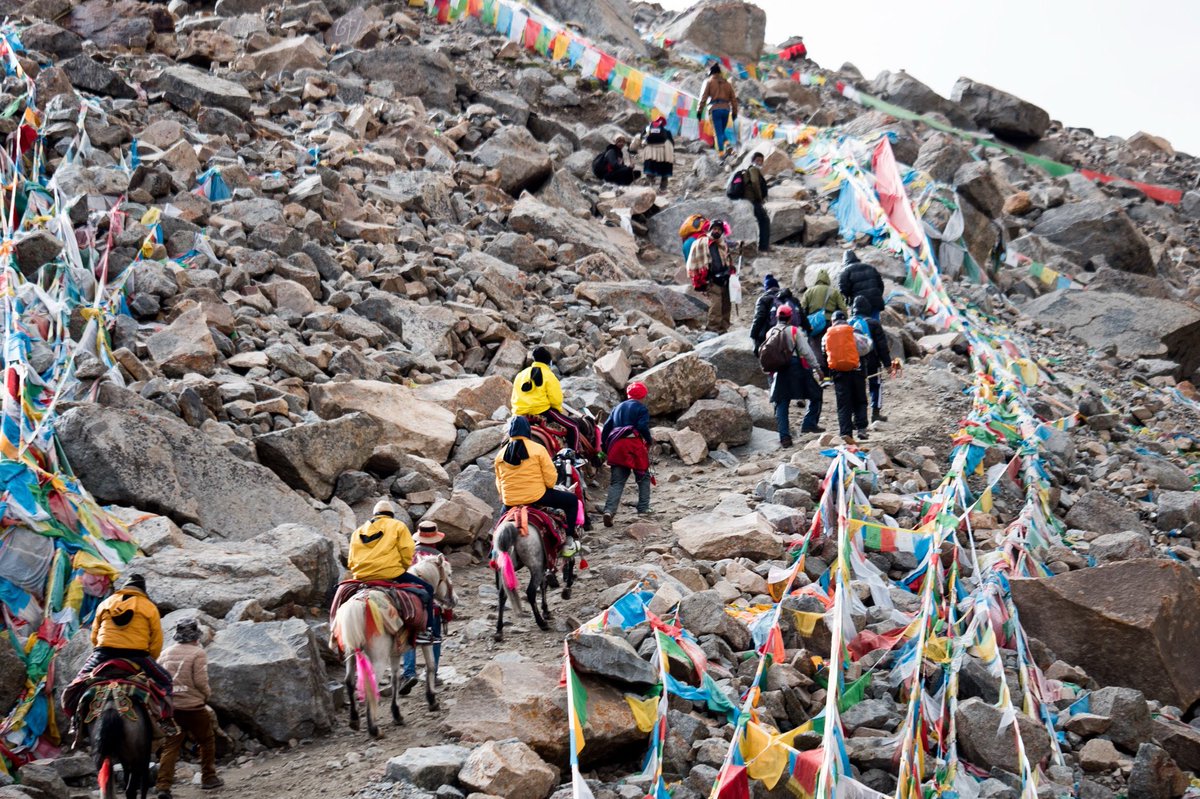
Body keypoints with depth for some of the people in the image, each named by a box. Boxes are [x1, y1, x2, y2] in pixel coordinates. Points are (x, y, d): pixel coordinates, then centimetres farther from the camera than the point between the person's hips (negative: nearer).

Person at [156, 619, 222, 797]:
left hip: (170, 706, 4)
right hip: (193, 707, -4)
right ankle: (208, 778, 24)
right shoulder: (198, 653, -11)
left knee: (170, 745, 5)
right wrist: (206, 695, 5)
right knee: (207, 741, 17)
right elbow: (201, 681, -14)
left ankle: (163, 785, -6)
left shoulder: (166, 653, 5)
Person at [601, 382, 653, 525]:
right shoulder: (641, 409, 2)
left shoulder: (617, 408, 20)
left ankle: (609, 510, -18)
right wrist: (649, 441, 2)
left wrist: (605, 448, 18)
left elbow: (606, 428, 15)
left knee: (617, 482, 2)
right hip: (635, 446, -4)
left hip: (617, 446, 4)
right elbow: (643, 427, -13)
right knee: (644, 478, 15)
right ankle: (643, 509, 11)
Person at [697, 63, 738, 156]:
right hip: (726, 109, 4)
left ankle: (721, 152, -15)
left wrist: (700, 111, -4)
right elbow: (733, 98, 16)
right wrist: (734, 113, 18)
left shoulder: (709, 82, 7)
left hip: (715, 109, -4)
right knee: (722, 131, 16)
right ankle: (728, 144, -11)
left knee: (718, 132, -4)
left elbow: (703, 97, -3)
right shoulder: (727, 83, 20)